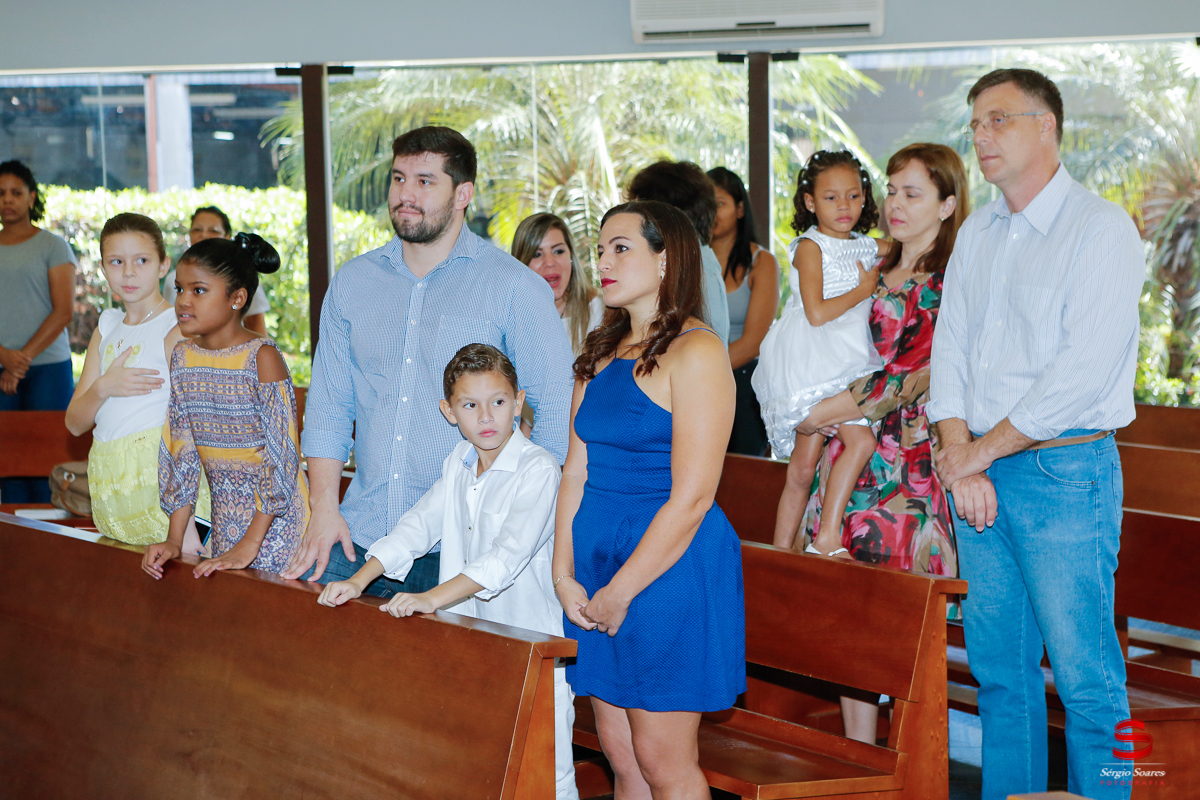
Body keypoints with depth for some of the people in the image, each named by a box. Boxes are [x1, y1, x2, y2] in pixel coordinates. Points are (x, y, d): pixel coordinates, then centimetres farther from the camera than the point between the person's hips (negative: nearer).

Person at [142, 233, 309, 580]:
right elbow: (182, 452, 9)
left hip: (275, 520, -5)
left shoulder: (262, 357, -14)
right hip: (225, 521, 5)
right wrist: (174, 539, 5)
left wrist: (250, 544, -19)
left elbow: (281, 458, -17)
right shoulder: (183, 356, 5)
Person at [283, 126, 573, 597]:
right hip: (360, 537, 4)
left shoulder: (514, 288, -2)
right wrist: (325, 509, 3)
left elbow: (558, 412, -3)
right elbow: (328, 404, 14)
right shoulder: (352, 283, 12)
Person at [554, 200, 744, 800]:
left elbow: (692, 497, -16)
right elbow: (576, 470, 12)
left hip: (672, 567, -7)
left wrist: (620, 592, -13)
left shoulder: (696, 352, -11)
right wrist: (564, 575, 0)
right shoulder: (602, 354, 13)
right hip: (597, 559, 7)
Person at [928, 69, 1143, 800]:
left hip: (1064, 472, -6)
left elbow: (1085, 370, -17)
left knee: (1085, 676, -3)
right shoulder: (978, 233, 14)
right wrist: (959, 456, -5)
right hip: (979, 472, 7)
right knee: (999, 668, 12)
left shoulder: (1101, 227, -9)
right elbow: (950, 347, 10)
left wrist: (983, 449, -11)